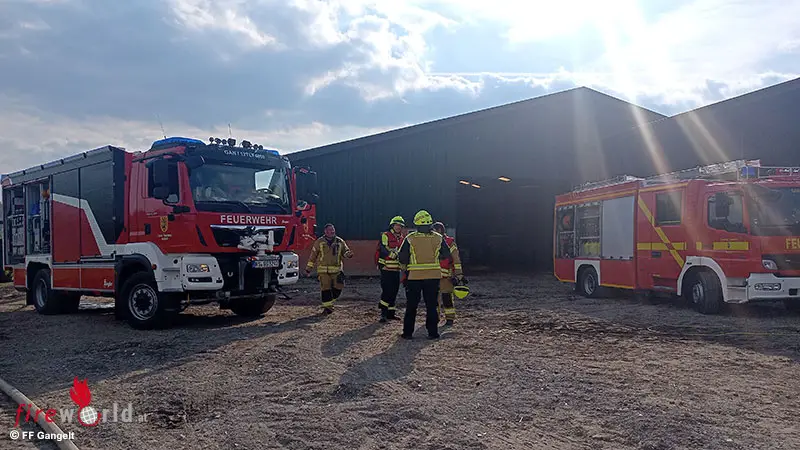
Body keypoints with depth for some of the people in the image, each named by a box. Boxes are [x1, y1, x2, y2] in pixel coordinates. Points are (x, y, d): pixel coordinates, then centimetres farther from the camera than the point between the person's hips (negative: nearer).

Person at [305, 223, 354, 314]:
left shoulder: (340, 241, 8)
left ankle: (330, 302, 22)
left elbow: (345, 251, 13)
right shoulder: (319, 242, 3)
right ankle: (327, 307, 9)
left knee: (338, 288, -2)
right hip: (323, 270, -2)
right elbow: (313, 255, 7)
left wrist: (348, 254, -14)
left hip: (337, 270, 2)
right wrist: (308, 269, 7)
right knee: (325, 289, -3)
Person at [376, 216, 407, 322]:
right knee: (387, 289, -12)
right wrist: (394, 254, -29)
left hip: (396, 268, 7)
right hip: (386, 267, -7)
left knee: (394, 290, 11)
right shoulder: (385, 236, -5)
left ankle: (391, 312, 20)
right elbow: (383, 250, -18)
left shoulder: (402, 238, 16)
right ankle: (383, 312, -8)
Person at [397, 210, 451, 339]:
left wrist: (405, 265, 14)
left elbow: (402, 257, -6)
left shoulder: (410, 238, -6)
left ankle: (408, 332, 12)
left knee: (411, 305, 9)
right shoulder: (438, 238, -1)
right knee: (432, 305, 9)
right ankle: (432, 332, 9)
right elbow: (446, 255, 8)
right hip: (433, 276, 1)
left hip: (414, 276, -1)